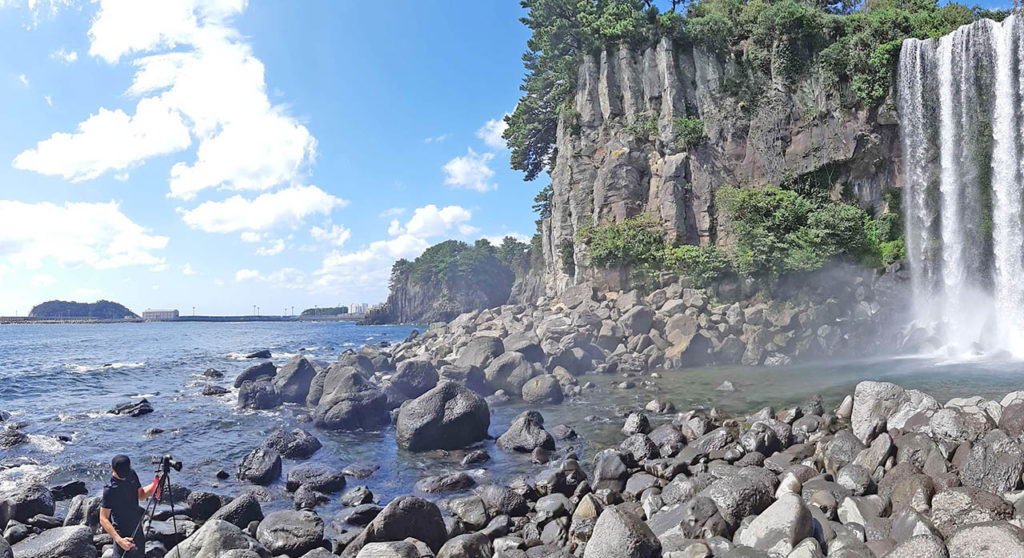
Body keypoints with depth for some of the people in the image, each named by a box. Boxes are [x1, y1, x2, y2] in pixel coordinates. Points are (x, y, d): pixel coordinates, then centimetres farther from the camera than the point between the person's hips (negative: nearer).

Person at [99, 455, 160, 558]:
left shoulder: (132, 475, -4)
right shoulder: (110, 490, -23)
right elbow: (103, 519, -21)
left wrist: (154, 485, -11)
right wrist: (119, 540, -32)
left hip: (137, 530, 7)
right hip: (124, 536, -7)